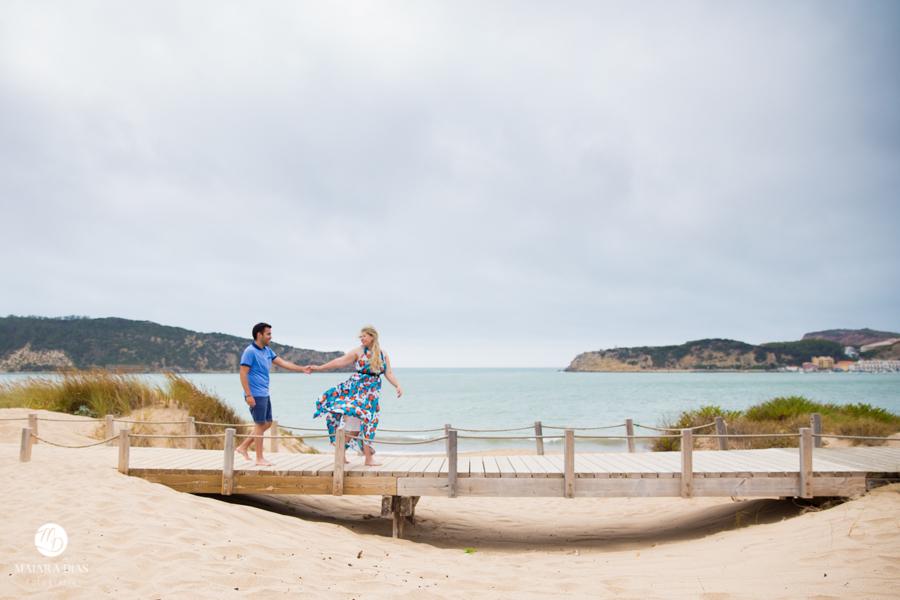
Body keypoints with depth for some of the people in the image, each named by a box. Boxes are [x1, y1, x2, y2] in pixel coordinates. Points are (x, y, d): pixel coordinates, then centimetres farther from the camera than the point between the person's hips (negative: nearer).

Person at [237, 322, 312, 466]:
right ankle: (259, 459, 5)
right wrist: (249, 395, -21)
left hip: (264, 394, 9)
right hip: (256, 395, -9)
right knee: (260, 424, -3)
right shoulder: (250, 352, -13)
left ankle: (243, 447, 22)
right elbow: (243, 374, -17)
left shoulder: (267, 351, 14)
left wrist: (302, 369, 7)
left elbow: (283, 363, 15)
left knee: (267, 423, 13)